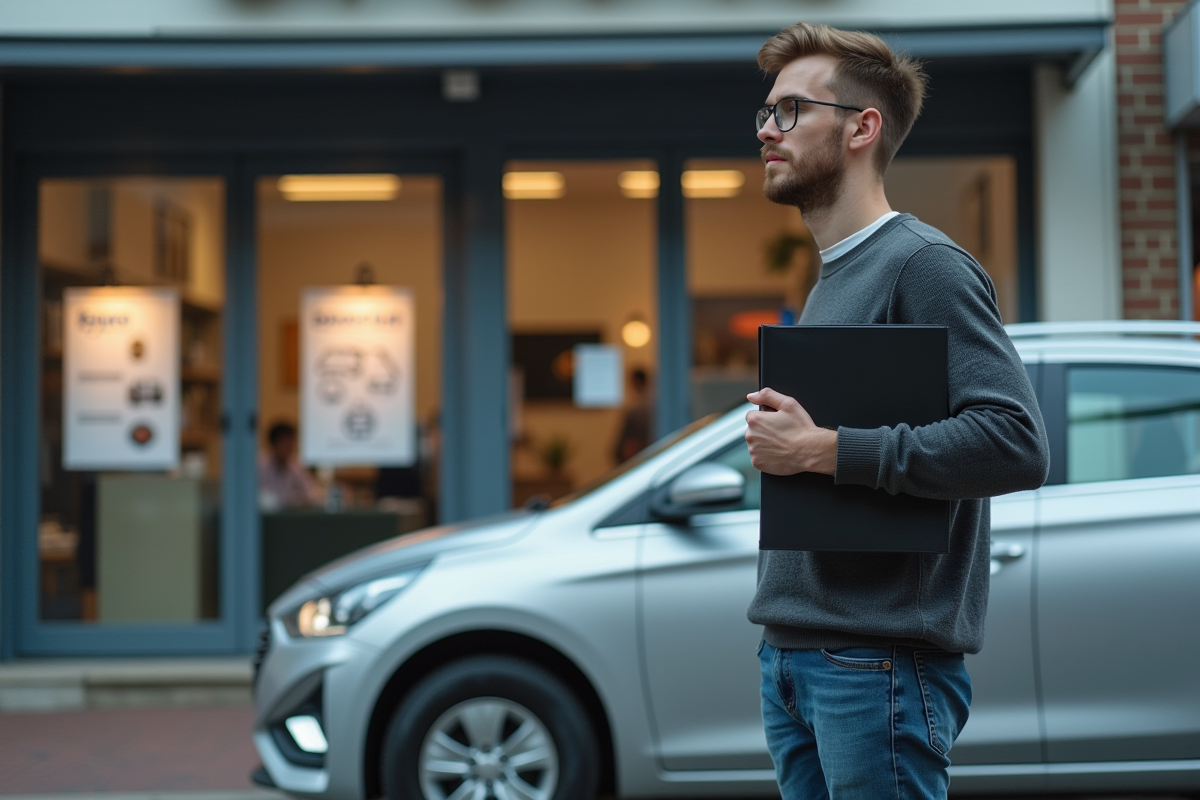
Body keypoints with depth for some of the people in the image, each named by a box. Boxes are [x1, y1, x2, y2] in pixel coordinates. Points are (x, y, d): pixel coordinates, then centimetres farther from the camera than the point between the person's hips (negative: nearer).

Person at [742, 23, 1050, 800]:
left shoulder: (924, 264, -10)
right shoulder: (829, 278, 18)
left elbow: (1017, 443, -22)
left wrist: (820, 451, -20)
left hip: (880, 663, -9)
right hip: (793, 659, 9)